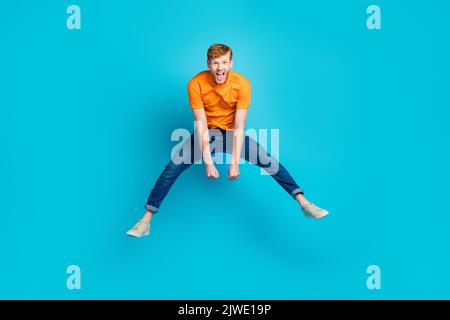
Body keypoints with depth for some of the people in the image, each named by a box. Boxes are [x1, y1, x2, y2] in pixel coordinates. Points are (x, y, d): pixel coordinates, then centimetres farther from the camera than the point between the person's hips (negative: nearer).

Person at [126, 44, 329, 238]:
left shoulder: (242, 84, -19)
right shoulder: (196, 84, -20)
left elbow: (239, 127, -19)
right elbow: (201, 125, -21)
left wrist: (235, 162, -26)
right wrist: (208, 162, -29)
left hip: (231, 133, 1)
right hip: (206, 134, 0)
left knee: (269, 162, -17)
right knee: (173, 167, -19)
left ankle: (304, 204, -9)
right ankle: (146, 219, -12)